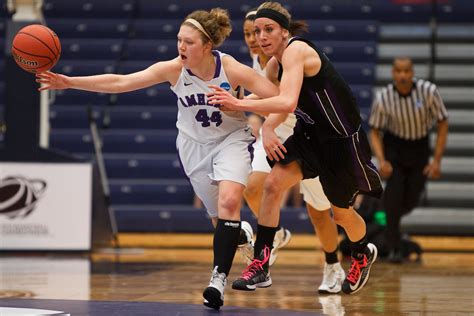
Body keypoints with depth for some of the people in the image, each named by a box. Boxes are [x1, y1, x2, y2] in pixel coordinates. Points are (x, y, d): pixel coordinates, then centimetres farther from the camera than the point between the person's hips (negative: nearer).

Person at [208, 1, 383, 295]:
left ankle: (363, 254, 44)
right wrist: (267, 128, -14)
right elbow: (275, 104, 8)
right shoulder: (274, 64, 1)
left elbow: (287, 103, -40)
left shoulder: (296, 50, -26)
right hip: (310, 133, 7)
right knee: (272, 185, -13)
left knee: (341, 212, 11)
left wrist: (239, 104, -37)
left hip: (342, 138, -7)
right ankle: (261, 266, -10)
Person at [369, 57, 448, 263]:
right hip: (394, 146, -1)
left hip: (419, 147, 1)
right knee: (394, 191, -16)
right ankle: (393, 248, -6)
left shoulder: (428, 91, -20)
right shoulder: (383, 98, -19)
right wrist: (381, 160, -22)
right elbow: (375, 131, -7)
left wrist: (437, 160, -14)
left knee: (411, 200, 2)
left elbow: (442, 124, -10)